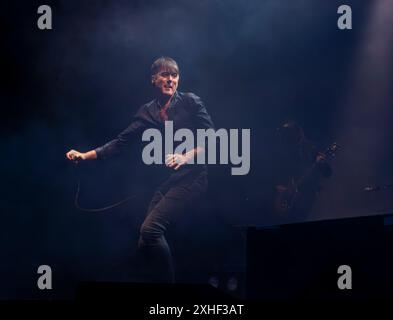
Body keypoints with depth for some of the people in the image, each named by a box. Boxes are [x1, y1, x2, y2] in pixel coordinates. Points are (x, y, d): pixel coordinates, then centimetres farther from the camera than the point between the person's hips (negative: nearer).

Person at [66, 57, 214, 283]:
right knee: (146, 242, -2)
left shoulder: (190, 102, 1)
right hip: (165, 180, 6)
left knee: (150, 230, -22)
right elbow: (122, 142, 9)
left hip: (191, 177, -6)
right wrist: (86, 156, -1)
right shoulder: (147, 112, 13)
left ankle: (167, 282, -9)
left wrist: (187, 156, -17)